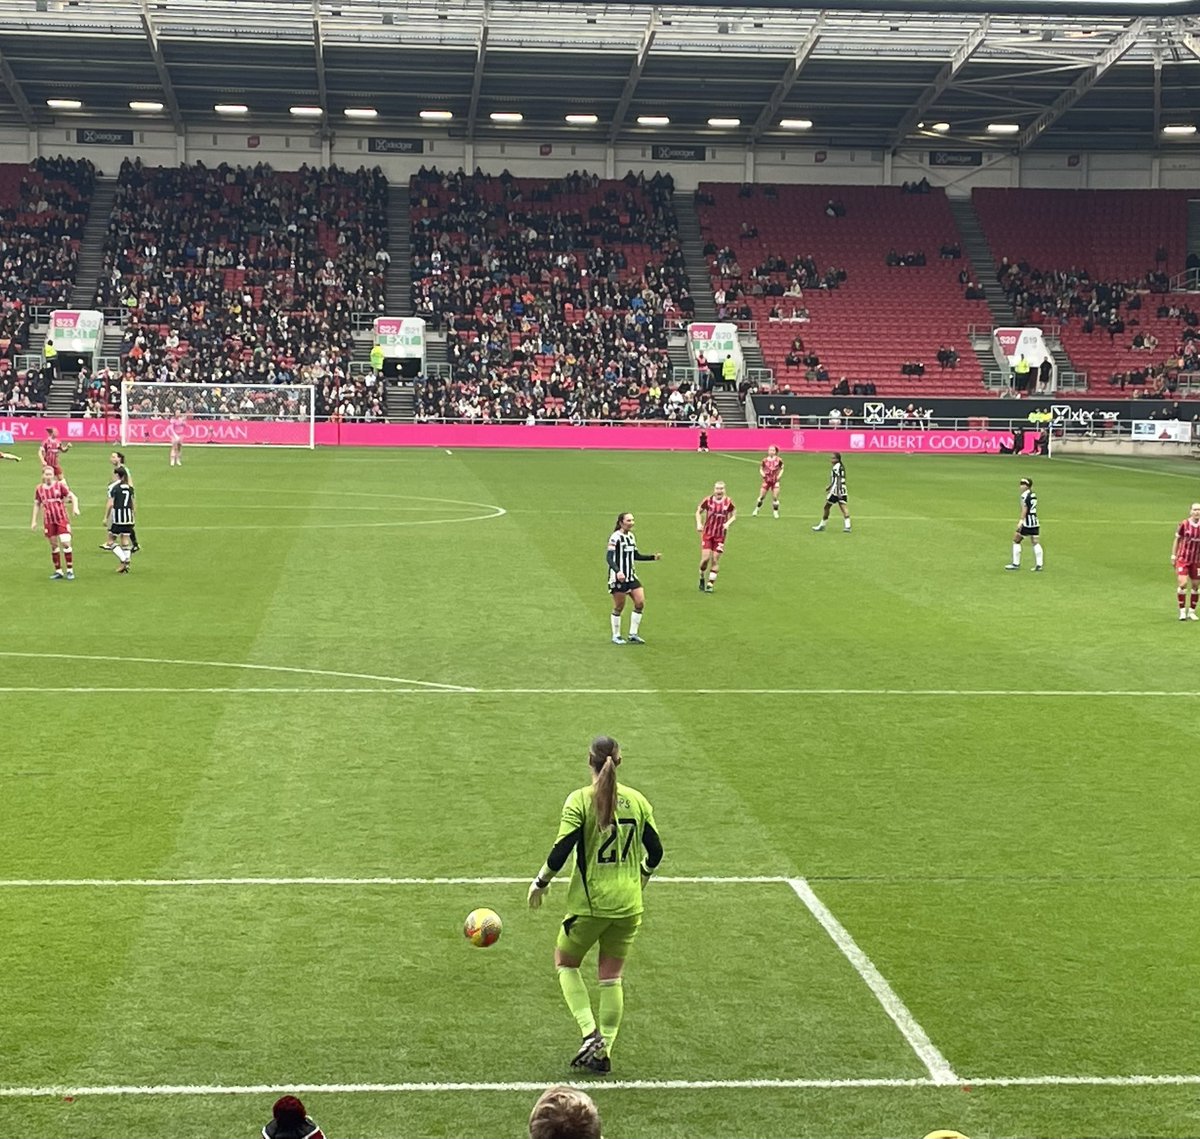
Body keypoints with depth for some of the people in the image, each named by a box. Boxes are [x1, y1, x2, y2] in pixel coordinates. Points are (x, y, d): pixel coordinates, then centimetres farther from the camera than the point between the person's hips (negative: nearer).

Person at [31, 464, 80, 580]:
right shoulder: (39, 489, 6)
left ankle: (70, 570, -1)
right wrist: (34, 521, 12)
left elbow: (72, 497, -3)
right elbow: (37, 504, 16)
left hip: (62, 519, -3)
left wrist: (75, 508, -22)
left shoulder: (60, 485, -3)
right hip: (48, 522, 3)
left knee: (66, 543, -11)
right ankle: (58, 571, 15)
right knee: (53, 546, 6)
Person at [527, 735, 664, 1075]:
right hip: (628, 905, 4)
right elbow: (655, 852, 6)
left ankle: (590, 1033, 2)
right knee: (612, 977, 14)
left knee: (565, 962, 17)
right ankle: (604, 1052, 14)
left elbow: (561, 851, -16)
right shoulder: (637, 801, 2)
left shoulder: (580, 800, -11)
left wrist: (540, 881, 0)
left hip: (589, 903, -4)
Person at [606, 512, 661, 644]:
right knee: (619, 607, 0)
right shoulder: (615, 537, -13)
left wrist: (653, 557, 12)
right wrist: (618, 571, -34)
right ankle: (616, 636, 15)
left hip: (631, 576, 7)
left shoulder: (631, 536, 13)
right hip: (618, 577, -7)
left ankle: (633, 635, 9)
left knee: (640, 603, -1)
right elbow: (610, 558, -19)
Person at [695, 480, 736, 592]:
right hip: (707, 533, -1)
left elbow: (734, 516, 7)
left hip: (720, 535, 1)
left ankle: (710, 584, 9)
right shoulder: (708, 500, -7)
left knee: (715, 559, 0)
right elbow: (698, 511, 7)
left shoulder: (728, 502, -6)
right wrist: (699, 523, -8)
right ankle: (701, 578, 18)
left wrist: (728, 523, -13)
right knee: (706, 557, -9)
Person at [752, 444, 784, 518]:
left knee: (775, 497, -2)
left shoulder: (779, 460, -4)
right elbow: (761, 469, 8)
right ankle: (756, 510, 18)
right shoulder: (765, 460, -2)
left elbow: (782, 469, 6)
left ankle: (775, 512, 13)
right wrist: (763, 474, -10)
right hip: (766, 481, 1)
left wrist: (779, 476, -8)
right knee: (761, 496, 3)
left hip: (775, 481, -1)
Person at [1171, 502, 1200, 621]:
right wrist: (1173, 556, 0)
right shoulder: (1184, 524, -9)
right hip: (1183, 558, -3)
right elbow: (1176, 540, 1)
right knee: (1183, 583, -13)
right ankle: (1182, 611, -2)